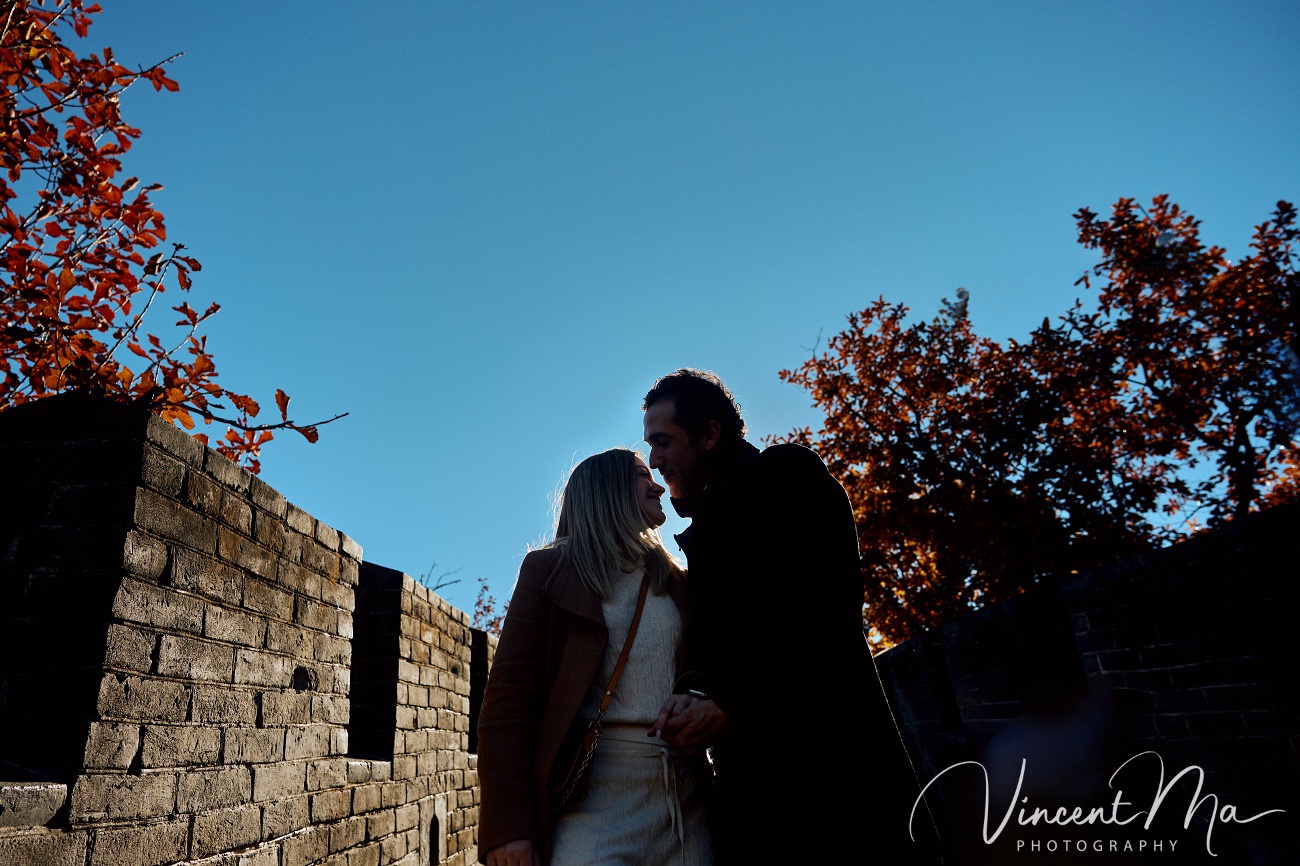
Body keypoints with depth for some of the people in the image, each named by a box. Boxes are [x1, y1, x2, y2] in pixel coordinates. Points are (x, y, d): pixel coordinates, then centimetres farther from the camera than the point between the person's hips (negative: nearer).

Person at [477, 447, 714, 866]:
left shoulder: (677, 583, 18)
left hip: (684, 799, 4)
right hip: (593, 794, -4)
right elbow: (508, 696, -4)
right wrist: (507, 823, -12)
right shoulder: (550, 568, 5)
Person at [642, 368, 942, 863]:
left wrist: (729, 701, -16)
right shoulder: (703, 532, 19)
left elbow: (825, 611, -13)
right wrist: (697, 693, -9)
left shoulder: (789, 474, -2)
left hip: (829, 743, -6)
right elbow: (709, 637, 14)